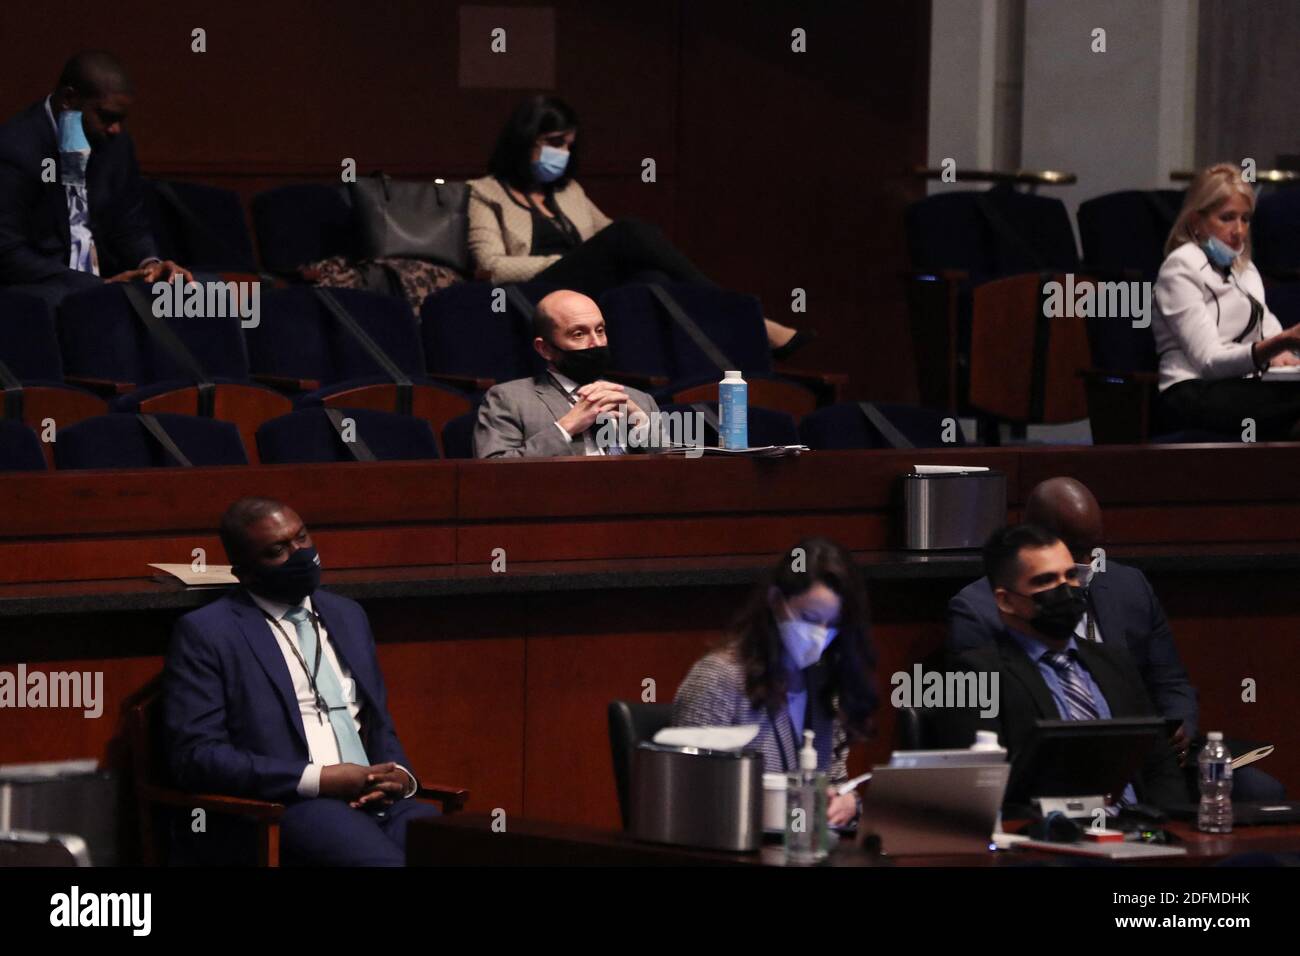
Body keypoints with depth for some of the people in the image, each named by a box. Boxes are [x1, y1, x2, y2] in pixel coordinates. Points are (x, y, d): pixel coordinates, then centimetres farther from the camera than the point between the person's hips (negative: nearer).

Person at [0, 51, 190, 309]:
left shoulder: (116, 145, 7)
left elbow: (130, 226, 16)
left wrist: (150, 263, -8)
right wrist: (100, 287, -22)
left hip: (103, 282, 7)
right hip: (38, 288, -7)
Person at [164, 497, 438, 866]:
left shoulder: (347, 616, 23)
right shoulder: (205, 632, 3)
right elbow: (196, 756, -6)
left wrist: (399, 775, 3)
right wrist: (317, 779, -14)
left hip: (374, 801, 6)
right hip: (274, 811, -6)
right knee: (385, 860, -36)